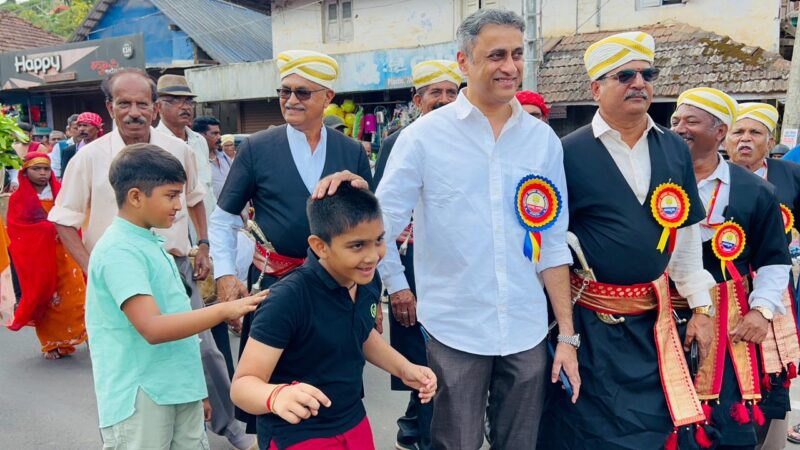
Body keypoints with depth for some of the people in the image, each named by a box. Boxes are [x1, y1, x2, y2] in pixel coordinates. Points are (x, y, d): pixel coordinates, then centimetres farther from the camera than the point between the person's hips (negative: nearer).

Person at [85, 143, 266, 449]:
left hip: (178, 389, 8)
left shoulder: (150, 242, 11)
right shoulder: (120, 250, -17)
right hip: (140, 398, -8)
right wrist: (225, 310, -25)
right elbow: (153, 328, -25)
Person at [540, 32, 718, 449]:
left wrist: (699, 306, 10)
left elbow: (686, 233, 9)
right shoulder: (569, 152, -11)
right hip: (589, 319, -4)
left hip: (654, 315, 4)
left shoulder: (675, 149, 3)